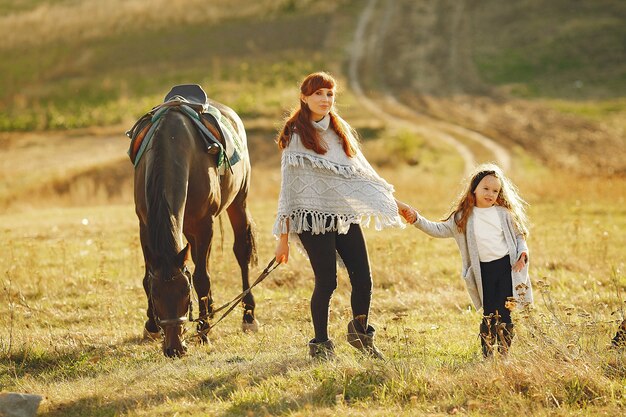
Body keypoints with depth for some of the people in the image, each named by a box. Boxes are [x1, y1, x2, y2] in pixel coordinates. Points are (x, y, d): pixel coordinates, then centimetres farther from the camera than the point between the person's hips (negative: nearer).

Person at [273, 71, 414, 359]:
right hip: (314, 218, -5)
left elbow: (361, 172, 21)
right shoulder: (295, 136, -3)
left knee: (363, 279, 0)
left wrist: (393, 202, 19)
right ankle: (320, 344, 12)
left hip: (346, 217, 5)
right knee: (326, 282, -5)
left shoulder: (341, 131, 13)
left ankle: (360, 332, 23)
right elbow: (288, 187, -4)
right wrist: (283, 238, -5)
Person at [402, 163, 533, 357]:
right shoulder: (463, 217, 5)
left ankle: (504, 354, 5)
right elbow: (440, 230, 6)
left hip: (506, 267, 0)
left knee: (504, 313, -3)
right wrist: (418, 220, -5)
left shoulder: (505, 214, 5)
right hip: (483, 270, 1)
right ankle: (487, 354, 11)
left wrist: (522, 254, -4)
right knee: (489, 314, 1)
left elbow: (519, 235, 13)